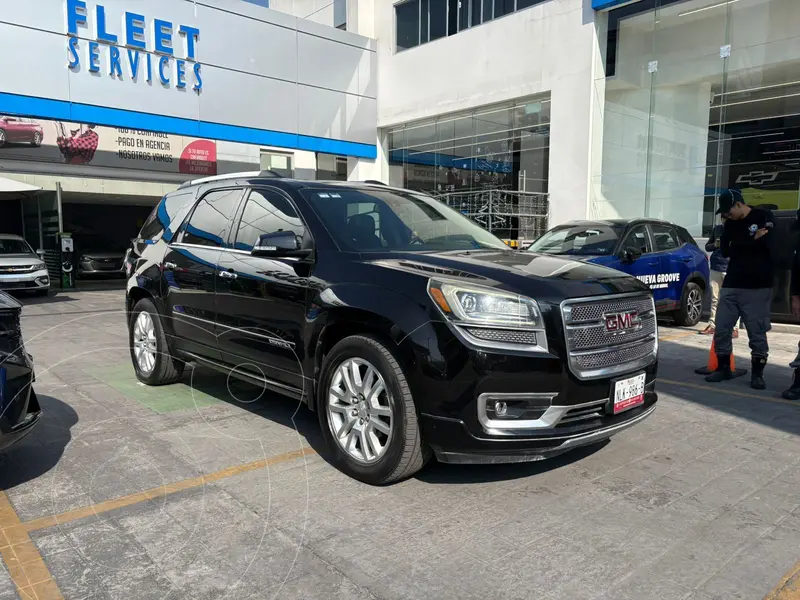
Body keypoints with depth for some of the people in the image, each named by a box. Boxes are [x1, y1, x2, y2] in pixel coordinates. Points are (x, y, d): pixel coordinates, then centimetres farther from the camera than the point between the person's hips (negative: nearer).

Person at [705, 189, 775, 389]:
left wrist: (738, 244, -8)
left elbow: (769, 243, -17)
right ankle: (723, 368, 20)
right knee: (721, 329, 5)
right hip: (731, 285, 5)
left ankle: (757, 373, 13)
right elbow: (725, 251, 1)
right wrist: (752, 240, -7)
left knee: (757, 333, 0)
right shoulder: (730, 224, 11)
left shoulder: (764, 216, -3)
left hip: (757, 287, -5)